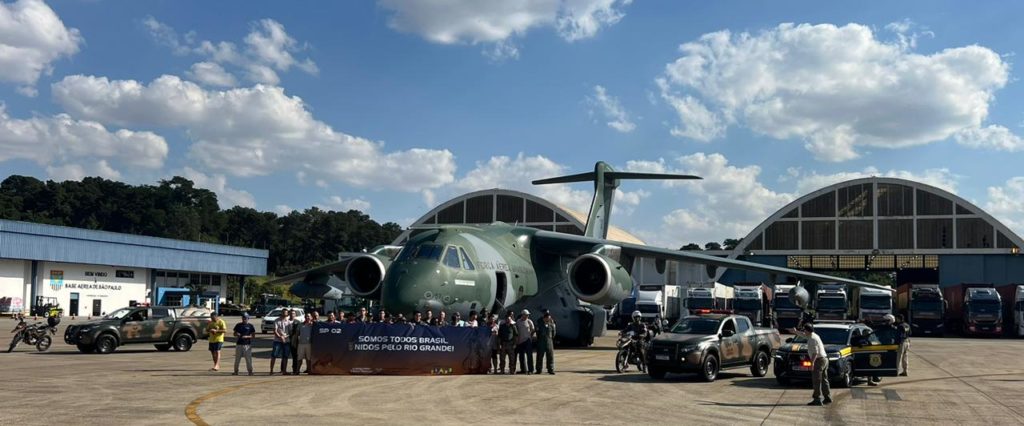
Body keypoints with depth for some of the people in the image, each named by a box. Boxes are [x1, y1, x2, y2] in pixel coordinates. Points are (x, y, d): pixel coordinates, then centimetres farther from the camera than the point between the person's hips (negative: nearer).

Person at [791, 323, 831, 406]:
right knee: (824, 380, 14)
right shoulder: (813, 336, 13)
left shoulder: (812, 339, -16)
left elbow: (815, 352, -22)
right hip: (824, 359, 10)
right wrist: (795, 331, 38)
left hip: (819, 360, -10)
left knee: (816, 381, -8)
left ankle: (817, 399, -10)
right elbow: (802, 334, 33)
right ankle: (828, 398, 19)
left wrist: (812, 362, -23)